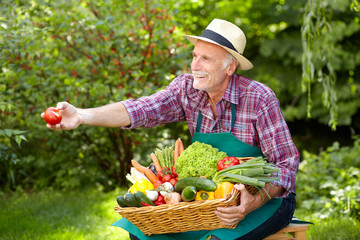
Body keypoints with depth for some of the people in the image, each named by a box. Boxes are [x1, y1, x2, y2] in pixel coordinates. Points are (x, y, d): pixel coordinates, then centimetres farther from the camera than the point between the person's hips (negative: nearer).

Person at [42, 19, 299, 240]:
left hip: (268, 197, -5)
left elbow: (287, 163, -19)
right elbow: (143, 109, -19)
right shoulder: (187, 88, -5)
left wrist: (254, 202, -37)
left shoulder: (259, 99, -19)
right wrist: (82, 115, -34)